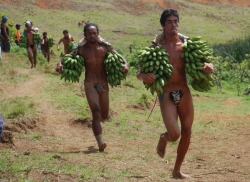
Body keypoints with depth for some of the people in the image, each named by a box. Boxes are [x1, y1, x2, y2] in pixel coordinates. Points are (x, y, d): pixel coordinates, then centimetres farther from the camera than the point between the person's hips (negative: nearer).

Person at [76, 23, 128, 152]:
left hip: (103, 83, 3)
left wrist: (125, 64, -19)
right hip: (90, 83, -3)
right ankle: (100, 143, -21)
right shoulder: (82, 49, -2)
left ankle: (96, 120, 51)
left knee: (104, 116, 13)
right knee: (96, 112, -19)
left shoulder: (105, 47, 0)